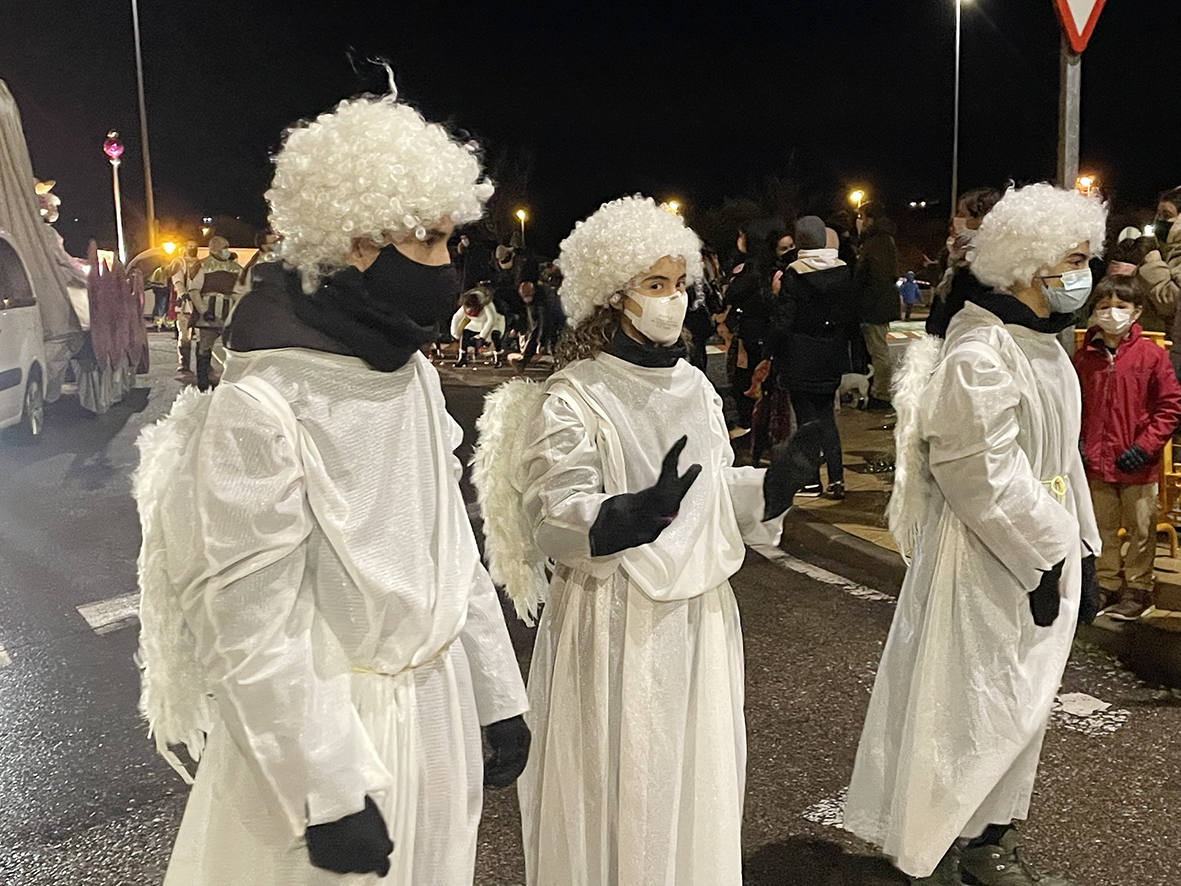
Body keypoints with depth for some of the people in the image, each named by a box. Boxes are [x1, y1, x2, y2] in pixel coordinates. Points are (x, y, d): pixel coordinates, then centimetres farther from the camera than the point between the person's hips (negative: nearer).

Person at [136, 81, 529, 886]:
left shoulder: (415, 374, 1)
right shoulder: (261, 407, -21)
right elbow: (250, 631, -19)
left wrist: (497, 693, 9)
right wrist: (329, 795, -16)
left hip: (439, 706, 7)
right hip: (328, 727, -6)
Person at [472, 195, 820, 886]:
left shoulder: (694, 387, 8)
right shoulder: (572, 400, -12)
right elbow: (553, 517, -18)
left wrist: (776, 482, -4)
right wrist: (637, 512, -34)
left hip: (699, 613, 6)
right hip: (615, 624, -6)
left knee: (697, 774, 17)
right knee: (620, 783, 5)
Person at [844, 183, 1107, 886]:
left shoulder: (1044, 346, 11)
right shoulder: (978, 356, -21)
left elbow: (1063, 459, 15)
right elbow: (988, 478, -23)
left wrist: (1082, 552, 14)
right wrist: (1047, 559, -16)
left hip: (1046, 554, 10)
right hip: (988, 566, -10)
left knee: (1020, 705, 19)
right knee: (980, 707, 3)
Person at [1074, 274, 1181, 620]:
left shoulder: (1152, 355, -8)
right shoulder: (1084, 356, 0)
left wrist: (1145, 446, -12)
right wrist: (1076, 440, -2)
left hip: (1138, 464, -3)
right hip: (1096, 462, 3)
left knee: (1140, 529, 10)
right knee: (1102, 528, 15)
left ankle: (1138, 588, 24)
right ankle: (1106, 585, 29)